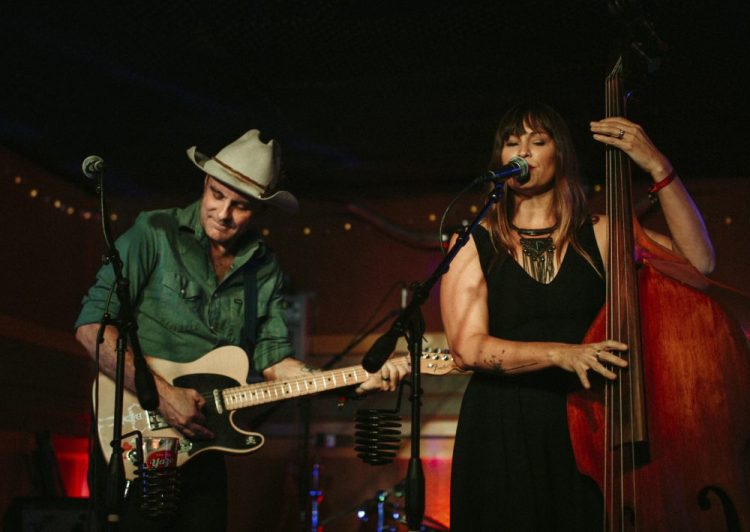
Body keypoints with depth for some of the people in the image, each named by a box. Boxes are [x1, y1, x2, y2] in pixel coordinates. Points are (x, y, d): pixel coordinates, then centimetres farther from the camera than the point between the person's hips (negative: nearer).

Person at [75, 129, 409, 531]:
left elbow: (272, 358, 3)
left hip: (203, 444, 5)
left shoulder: (264, 269, 6)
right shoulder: (154, 234, -9)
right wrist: (161, 393, -21)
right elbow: (92, 325, -14)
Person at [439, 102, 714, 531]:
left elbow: (698, 260, -7)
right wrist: (559, 353, -23)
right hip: (503, 435, -1)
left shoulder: (598, 235, 6)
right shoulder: (474, 243, 2)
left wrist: (659, 168, -12)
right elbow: (468, 347, -10)